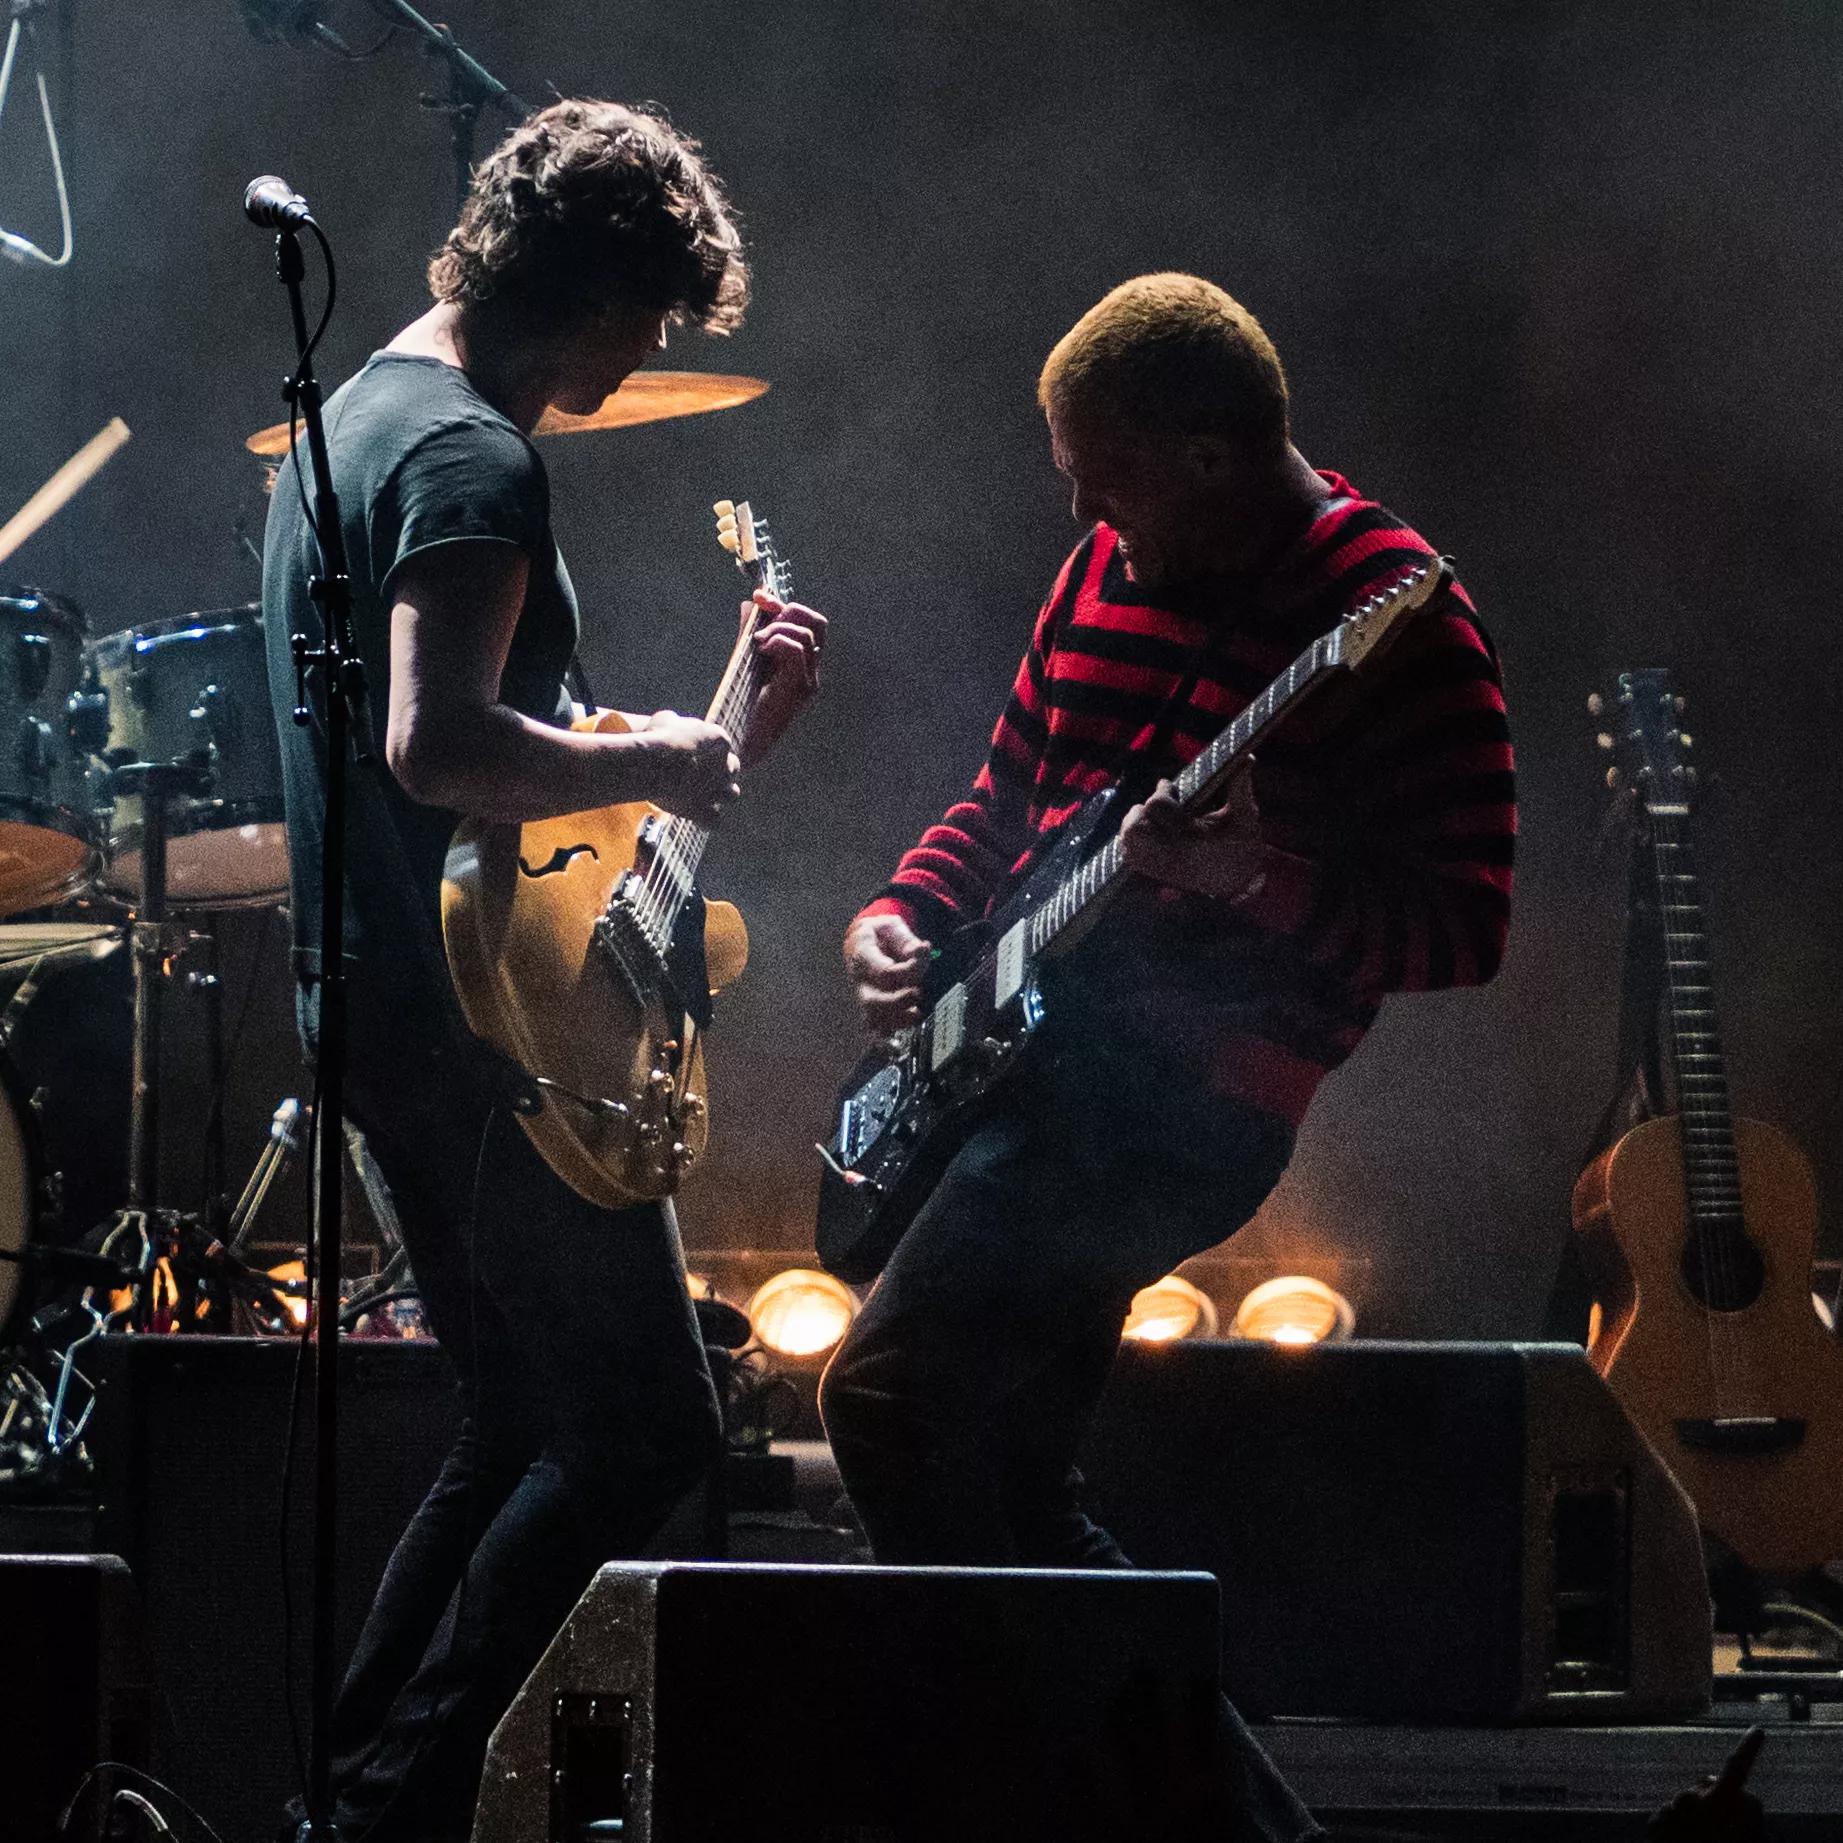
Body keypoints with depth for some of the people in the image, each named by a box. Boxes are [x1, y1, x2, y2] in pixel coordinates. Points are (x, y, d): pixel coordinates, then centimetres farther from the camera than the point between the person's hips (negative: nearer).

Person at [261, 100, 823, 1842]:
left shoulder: (351, 414, 18)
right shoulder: (474, 457, -16)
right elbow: (437, 746, -29)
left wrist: (719, 726, 17)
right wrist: (652, 765, -15)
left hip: (381, 1006, 11)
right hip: (482, 1017, -11)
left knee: (524, 1423, 17)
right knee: (645, 1431, -7)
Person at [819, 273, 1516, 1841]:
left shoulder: (1391, 618, -11)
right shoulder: (1113, 569, 13)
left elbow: (1465, 927, -14)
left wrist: (1254, 879, -29)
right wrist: (899, 917, 9)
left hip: (1190, 1088, -9)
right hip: (1028, 1051, 9)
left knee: (889, 1392, -22)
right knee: (1007, 1485, 12)